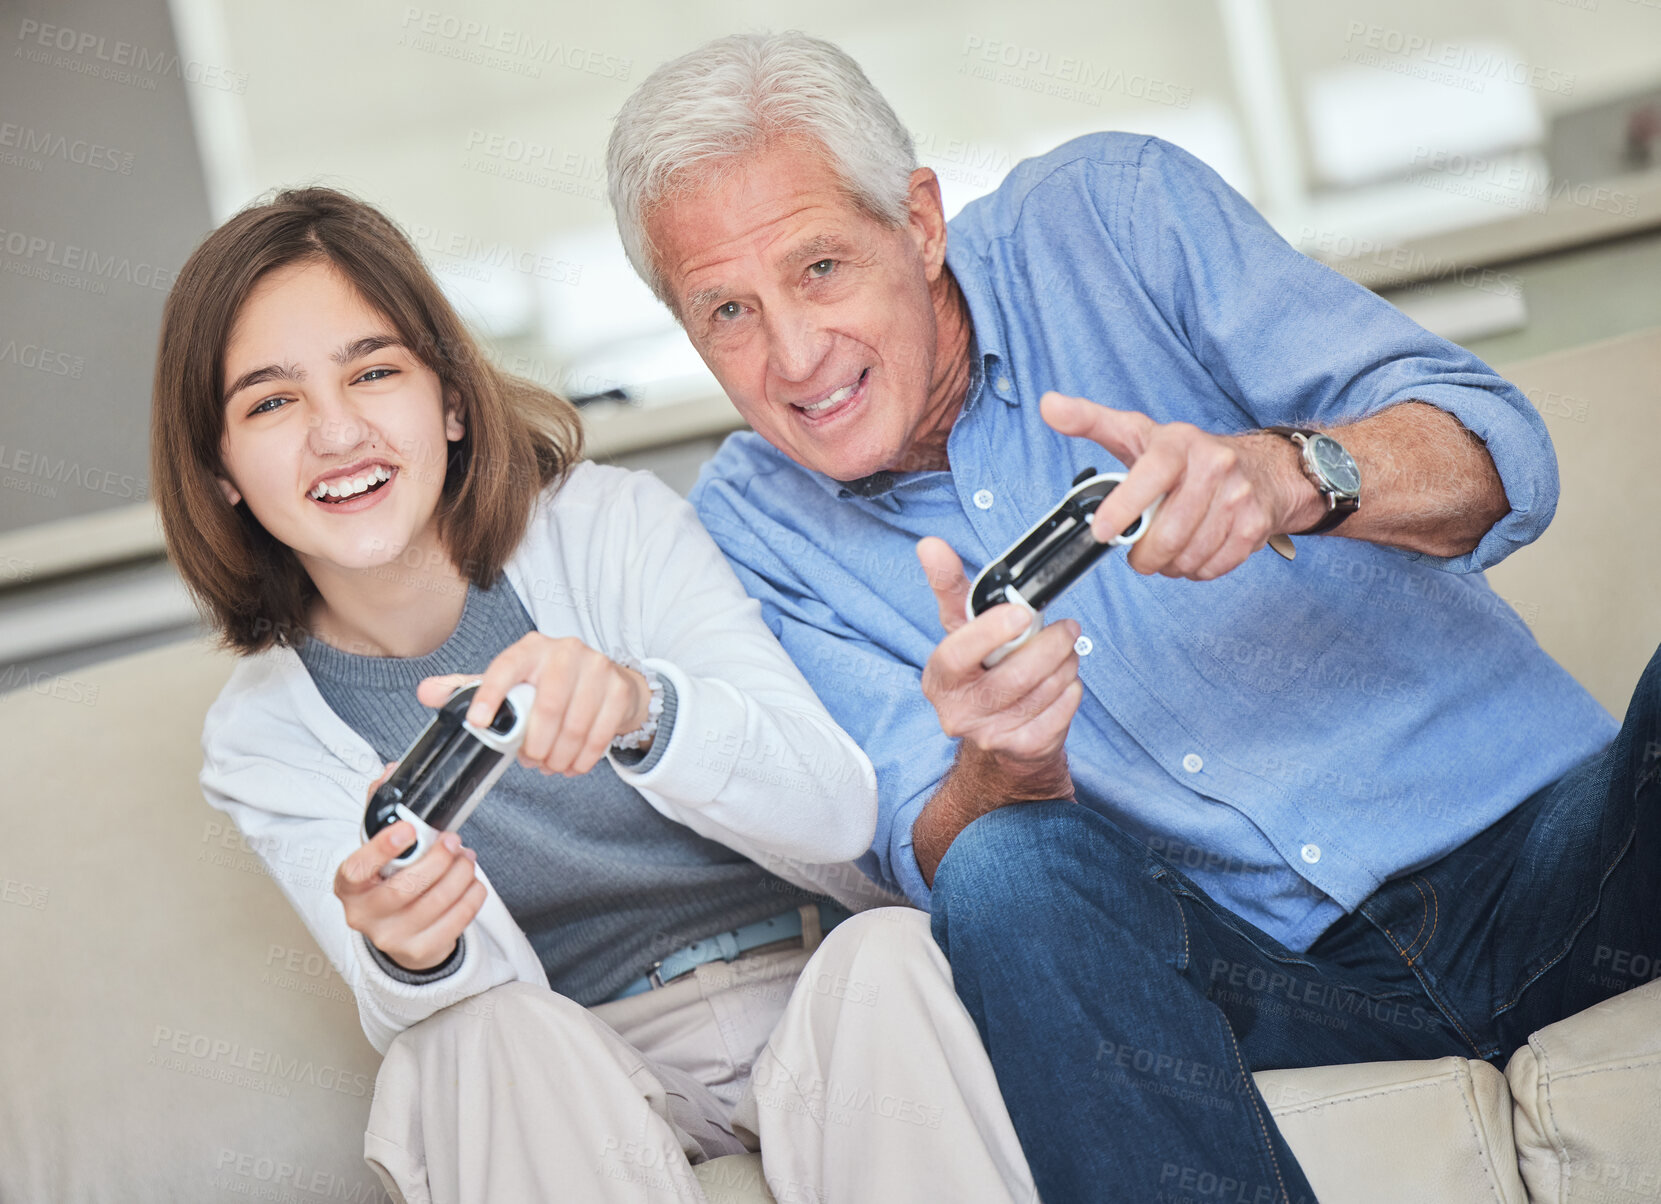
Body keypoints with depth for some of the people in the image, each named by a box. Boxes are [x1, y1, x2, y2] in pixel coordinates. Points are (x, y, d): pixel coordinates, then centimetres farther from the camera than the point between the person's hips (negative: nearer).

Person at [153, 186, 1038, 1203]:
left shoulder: (617, 527, -7)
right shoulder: (259, 743, -1)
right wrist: (408, 960, -35)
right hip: (581, 1080, 1)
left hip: (817, 985, 0)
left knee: (884, 949, -33)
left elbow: (839, 811, -15)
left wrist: (640, 709, -37)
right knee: (485, 1036, -32)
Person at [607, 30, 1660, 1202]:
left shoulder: (1112, 208, -1)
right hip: (1253, 975, 2)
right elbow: (934, 857, -4)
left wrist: (1286, 475, -29)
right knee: (1007, 872, -29)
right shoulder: (751, 525, 4)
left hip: (1547, 844, -1)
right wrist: (1004, 766, -28)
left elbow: (1502, 458, -8)